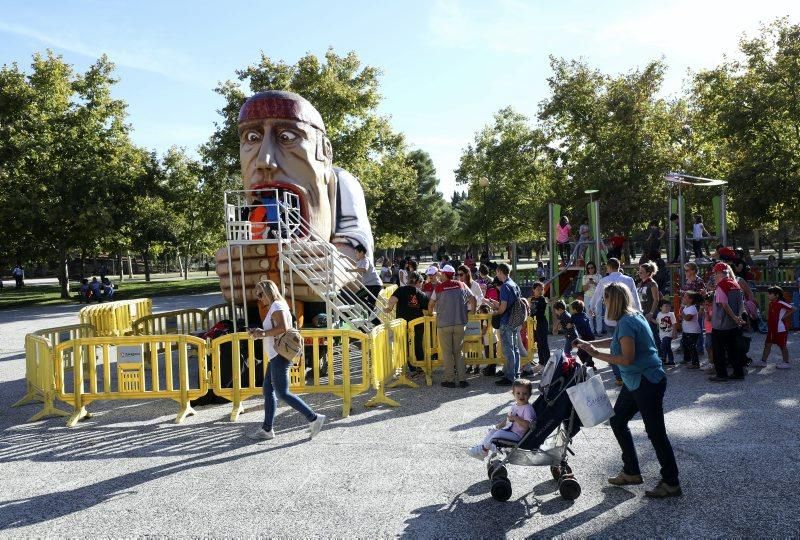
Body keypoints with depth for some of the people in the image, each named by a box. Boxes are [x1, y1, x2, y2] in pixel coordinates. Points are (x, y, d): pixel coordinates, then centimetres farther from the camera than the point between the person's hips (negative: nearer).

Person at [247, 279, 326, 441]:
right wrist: (259, 332, 10)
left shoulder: (277, 306, -11)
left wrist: (262, 333, -18)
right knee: (268, 391, 12)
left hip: (280, 356, -11)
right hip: (276, 356, 11)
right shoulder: (274, 307, 20)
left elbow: (283, 328, -25)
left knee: (282, 393, -9)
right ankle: (267, 429, 18)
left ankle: (314, 418, -6)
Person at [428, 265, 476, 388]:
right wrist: (472, 311, 20)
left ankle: (449, 380, 6)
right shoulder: (461, 285, 3)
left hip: (444, 324, -3)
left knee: (447, 353, 5)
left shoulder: (439, 287, -5)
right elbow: (472, 299, 6)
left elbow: (431, 305, 1)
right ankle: (462, 379, 9)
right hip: (460, 323, 3)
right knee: (458, 352, 12)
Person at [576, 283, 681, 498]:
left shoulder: (627, 322, -21)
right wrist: (589, 343, 22)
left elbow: (627, 358, -25)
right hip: (636, 382, 11)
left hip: (647, 383, -11)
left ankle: (671, 483, 10)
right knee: (617, 421, 16)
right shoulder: (631, 317, 9)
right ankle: (631, 472, 26)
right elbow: (616, 341, 24)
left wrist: (597, 354, -19)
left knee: (655, 432, -2)